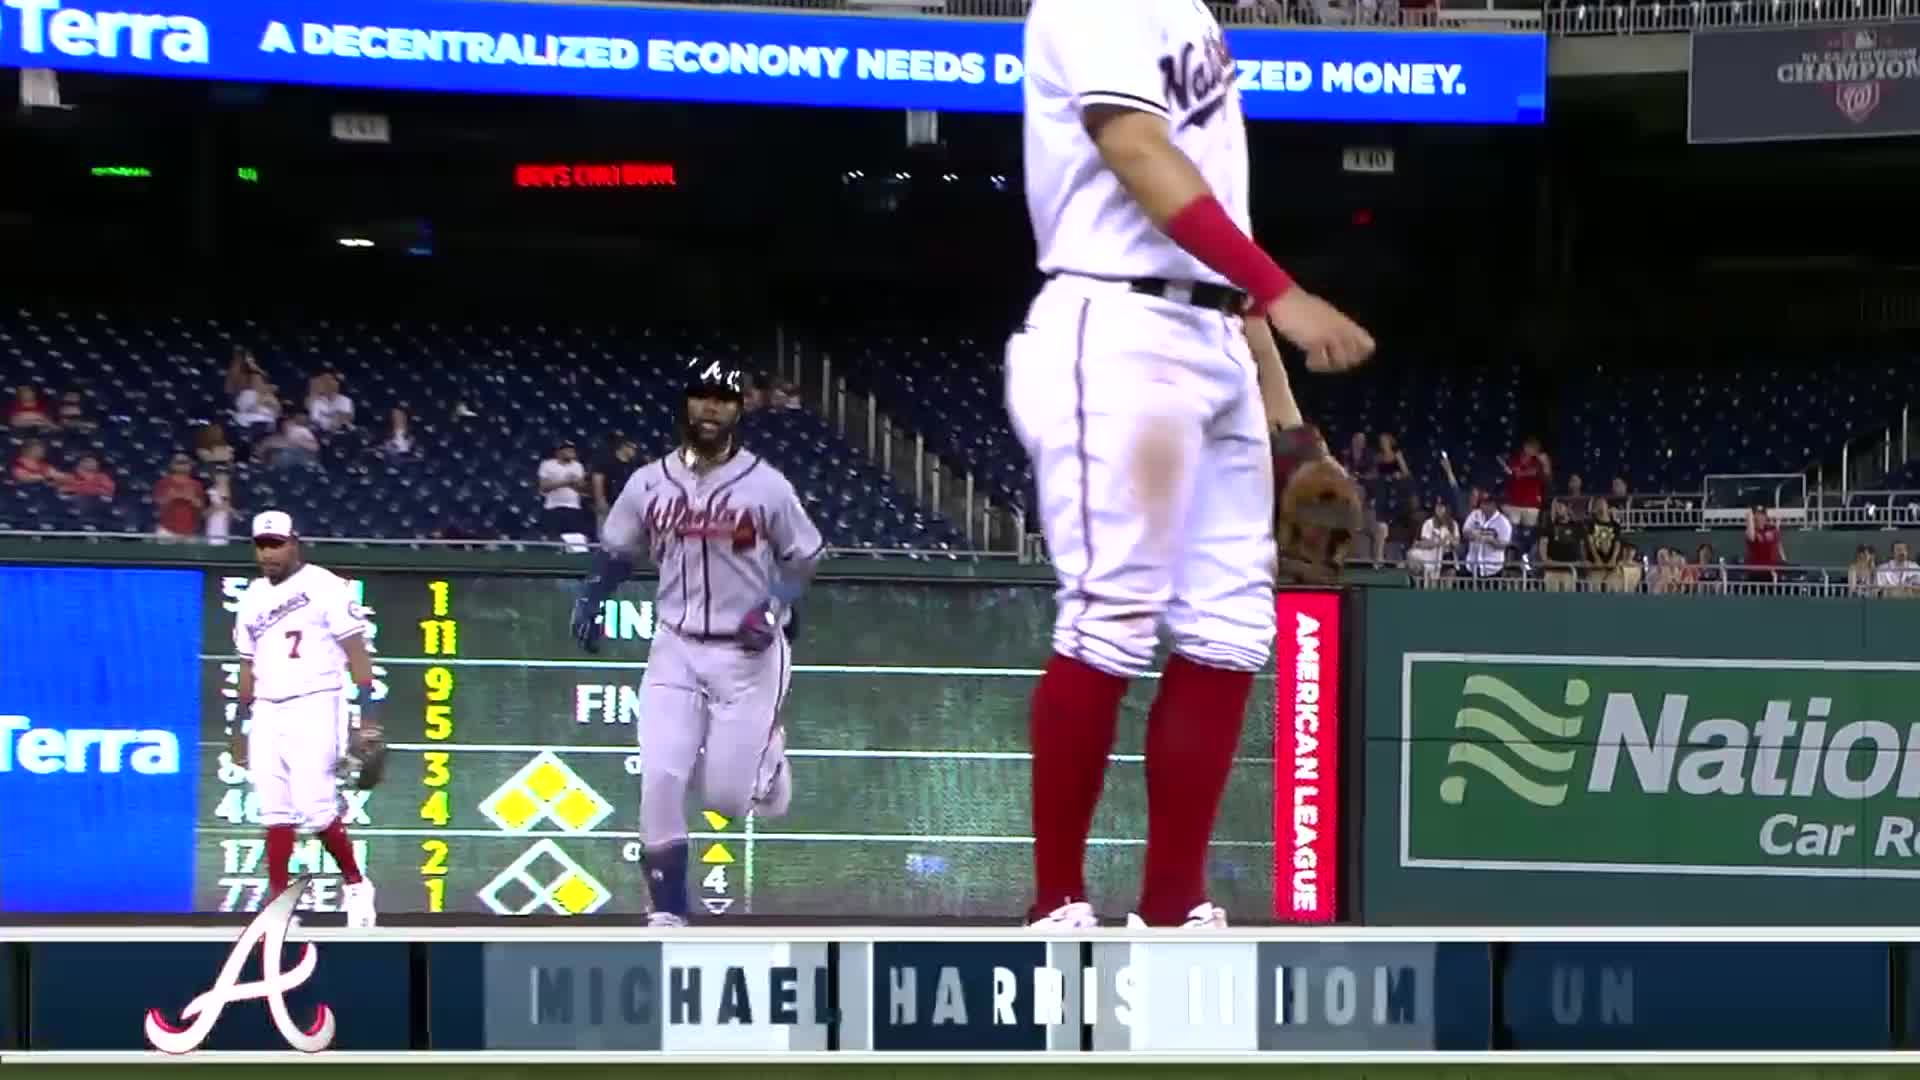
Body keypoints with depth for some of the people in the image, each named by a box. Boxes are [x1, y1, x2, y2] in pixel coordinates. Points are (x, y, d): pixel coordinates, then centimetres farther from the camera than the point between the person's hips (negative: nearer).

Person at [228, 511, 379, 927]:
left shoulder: (324, 587, -5)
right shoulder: (252, 598, 14)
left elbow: (356, 653, -8)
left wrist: (368, 716, -15)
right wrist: (240, 730, 18)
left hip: (315, 708, -6)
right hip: (266, 714, 6)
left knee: (315, 808, -13)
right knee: (275, 813, 2)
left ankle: (356, 885, 7)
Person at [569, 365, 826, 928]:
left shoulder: (766, 485, -7)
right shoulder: (649, 484, 1)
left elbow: (804, 558, 2)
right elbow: (616, 551, 15)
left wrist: (773, 609, -14)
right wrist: (589, 600, -2)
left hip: (748, 653, -2)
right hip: (675, 650, 2)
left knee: (727, 797, -4)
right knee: (659, 781, -11)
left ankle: (764, 754, 33)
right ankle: (668, 915, -2)